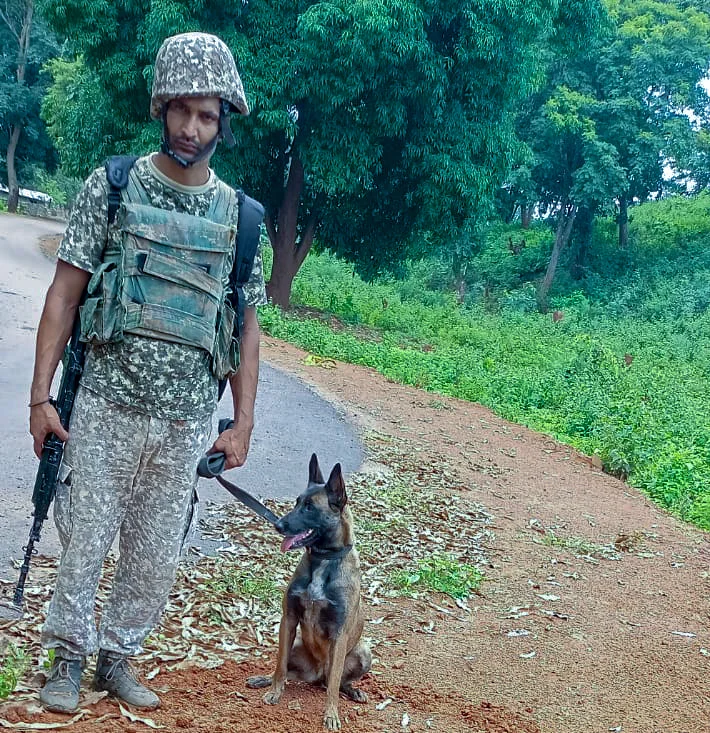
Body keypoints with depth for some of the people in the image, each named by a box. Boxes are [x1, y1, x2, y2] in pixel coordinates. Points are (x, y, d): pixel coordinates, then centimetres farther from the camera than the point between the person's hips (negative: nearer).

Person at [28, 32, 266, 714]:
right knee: (85, 538, 8)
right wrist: (40, 394, -7)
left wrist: (243, 422, 6)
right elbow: (65, 291, -2)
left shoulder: (237, 215, 5)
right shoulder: (112, 186, -2)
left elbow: (245, 324, 9)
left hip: (187, 421, 2)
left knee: (156, 553, 12)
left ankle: (118, 656, 32)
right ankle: (69, 657, 29)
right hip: (106, 407, -2)